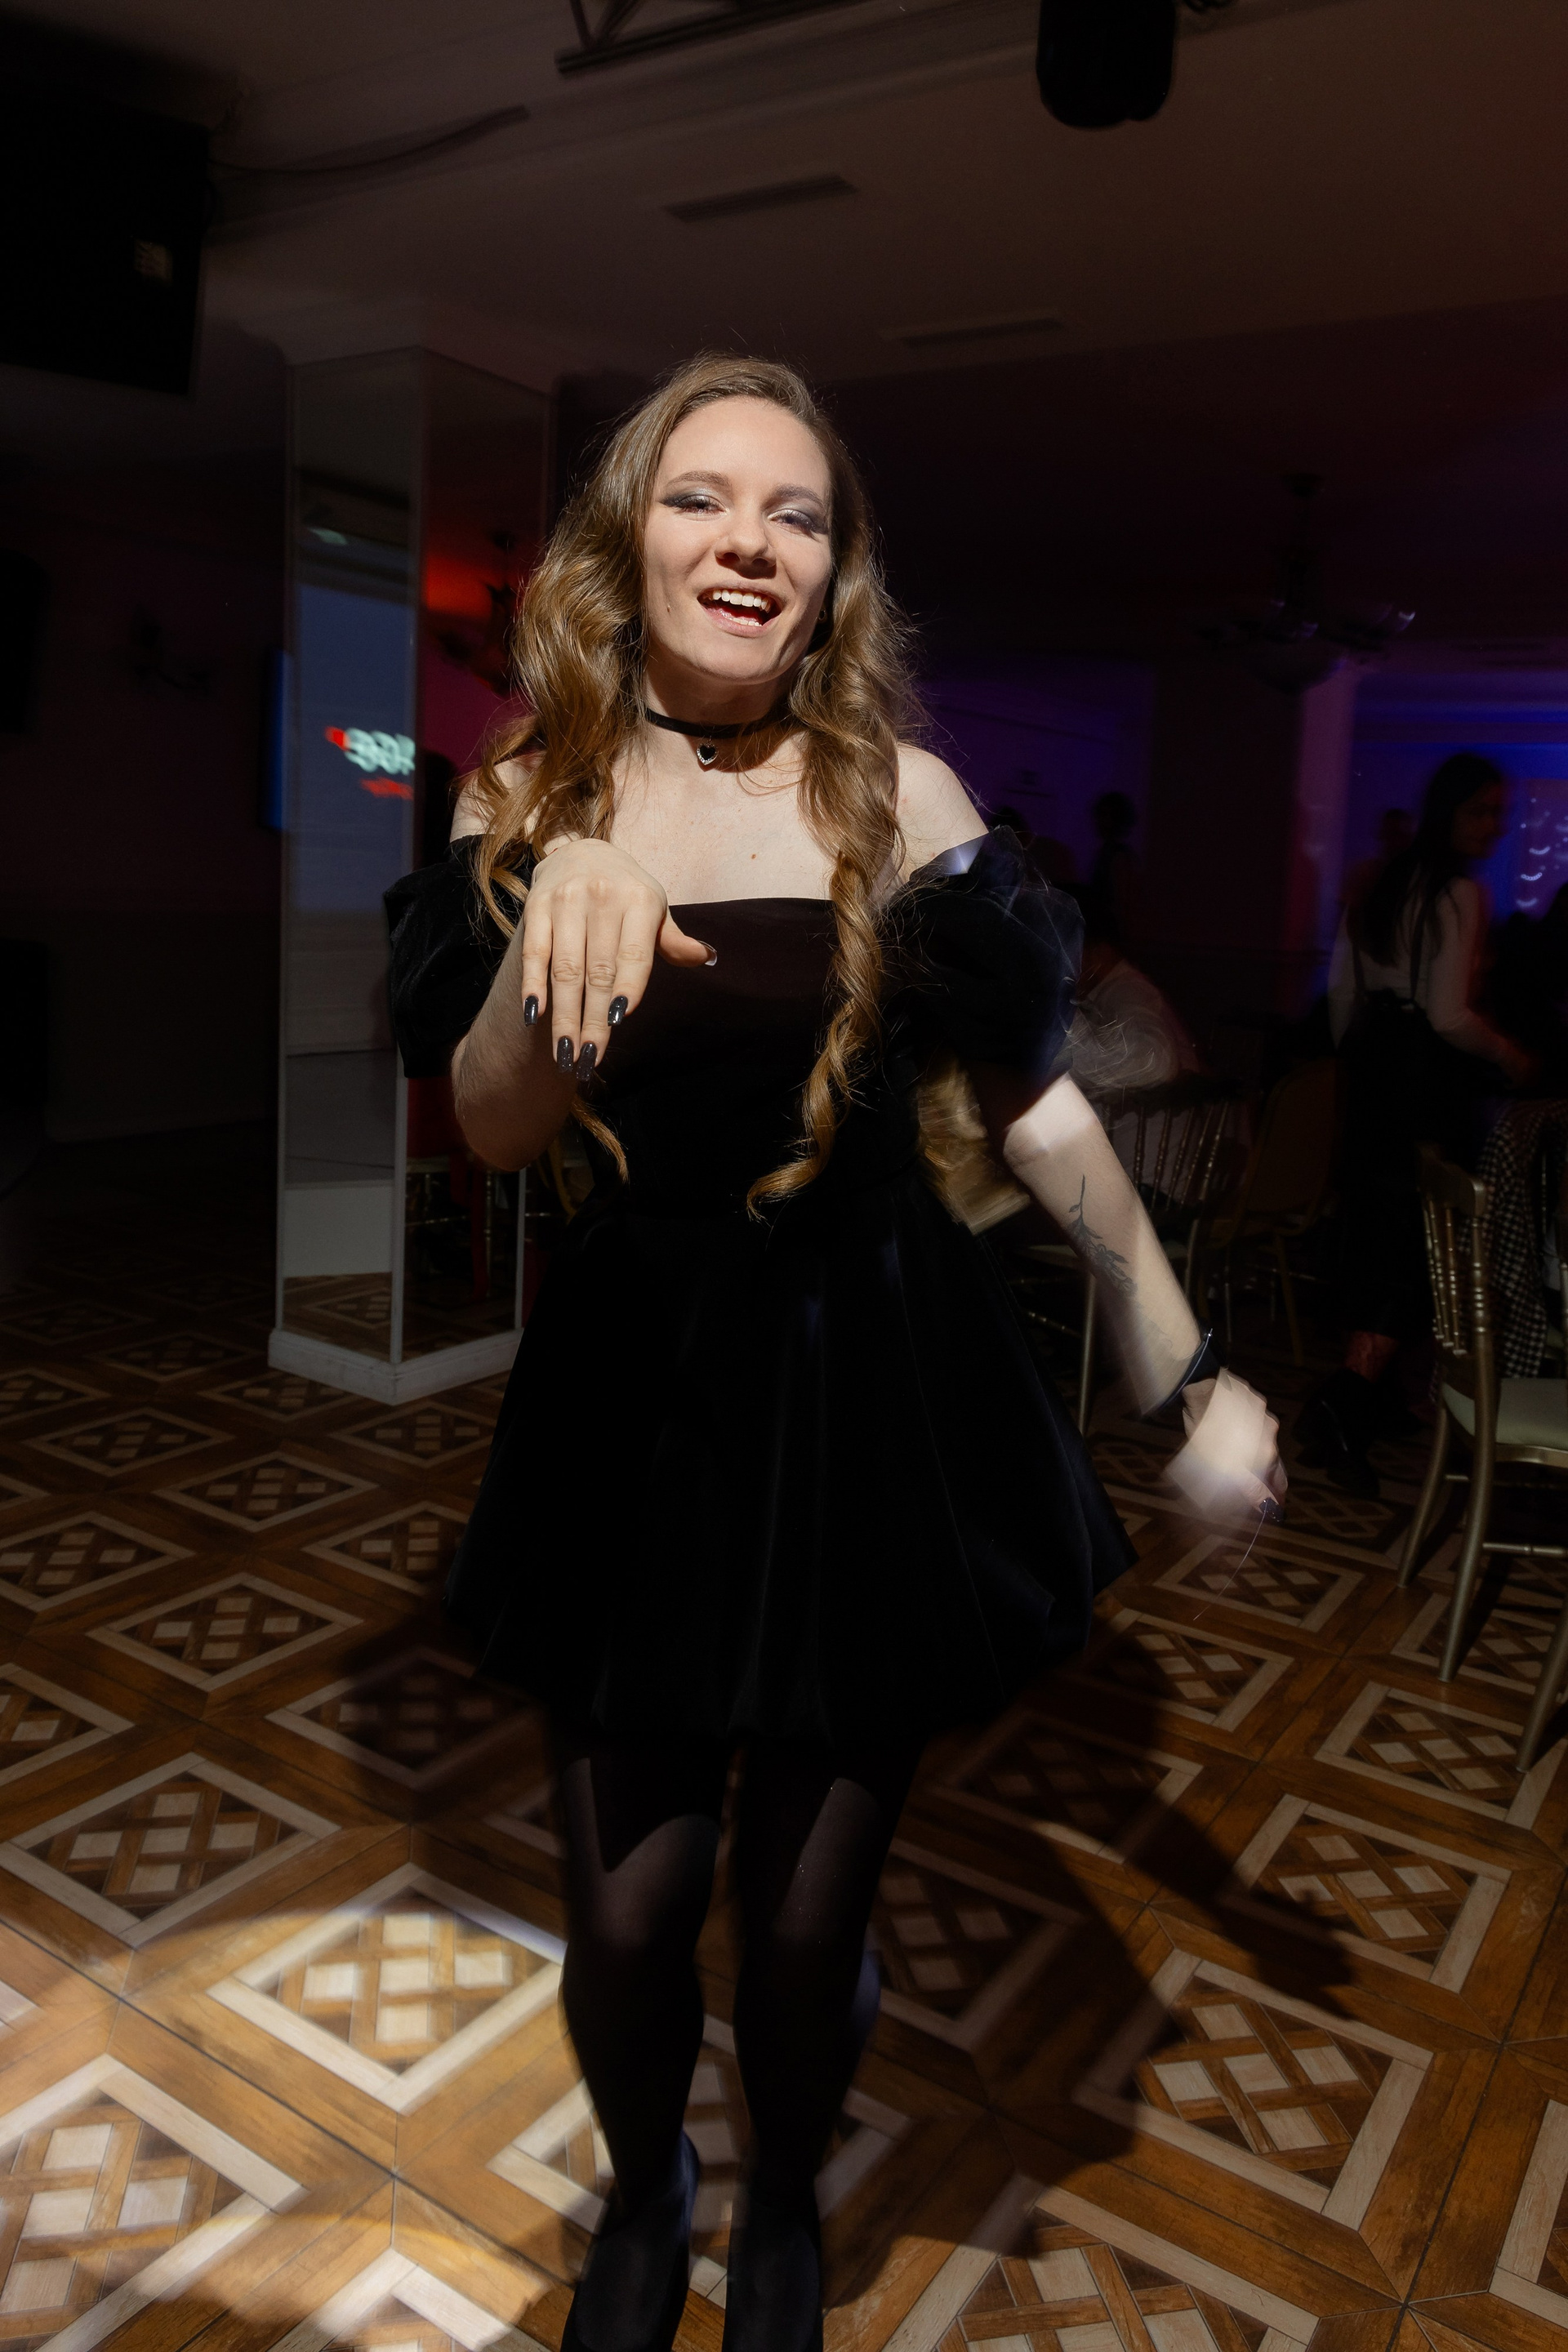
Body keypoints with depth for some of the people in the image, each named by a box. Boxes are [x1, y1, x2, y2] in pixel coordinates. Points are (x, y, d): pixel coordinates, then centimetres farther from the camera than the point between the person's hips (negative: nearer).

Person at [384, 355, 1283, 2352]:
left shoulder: (900, 799, -5)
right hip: (637, 1393, 1)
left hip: (875, 1395, 0)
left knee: (808, 1916, 11)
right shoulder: (534, 798, -1)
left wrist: (1187, 1371, -2)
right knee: (627, 1914, 8)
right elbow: (494, 1128, -11)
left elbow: (1034, 1103, -2)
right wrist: (558, 911, -30)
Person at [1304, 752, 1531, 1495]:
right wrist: (1510, 1057, -3)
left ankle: (1363, 1392, 29)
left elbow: (1344, 990, 15)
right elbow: (1452, 1017, -19)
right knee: (1418, 1243, -3)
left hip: (1374, 1069, 8)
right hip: (1429, 1077, -8)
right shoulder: (1461, 894, -14)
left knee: (1376, 1230, 17)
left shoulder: (1383, 887, 10)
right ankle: (1341, 1402, -14)